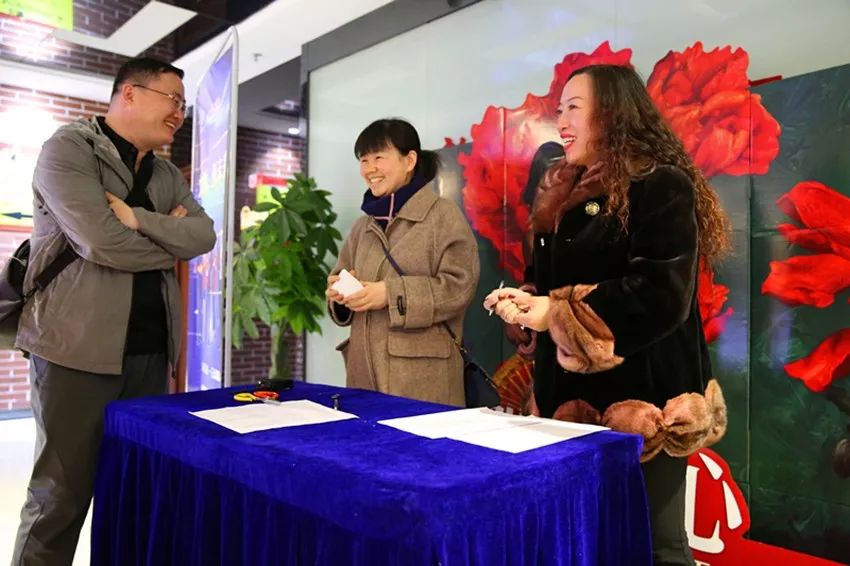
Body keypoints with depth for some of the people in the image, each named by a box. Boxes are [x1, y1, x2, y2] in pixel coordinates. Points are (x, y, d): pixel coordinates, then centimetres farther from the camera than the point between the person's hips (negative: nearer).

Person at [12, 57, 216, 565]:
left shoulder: (167, 175, 16)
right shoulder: (68, 150, -4)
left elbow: (204, 236, 0)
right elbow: (103, 242, -18)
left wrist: (139, 219, -14)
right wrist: (170, 241, -2)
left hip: (151, 351, 6)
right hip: (78, 348, -6)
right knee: (61, 493, 2)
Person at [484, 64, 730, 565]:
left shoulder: (662, 187, -10)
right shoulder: (566, 194, 15)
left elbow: (661, 294, -21)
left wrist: (560, 314, -19)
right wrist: (527, 299, -2)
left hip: (642, 394, -7)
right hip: (573, 395, 8)